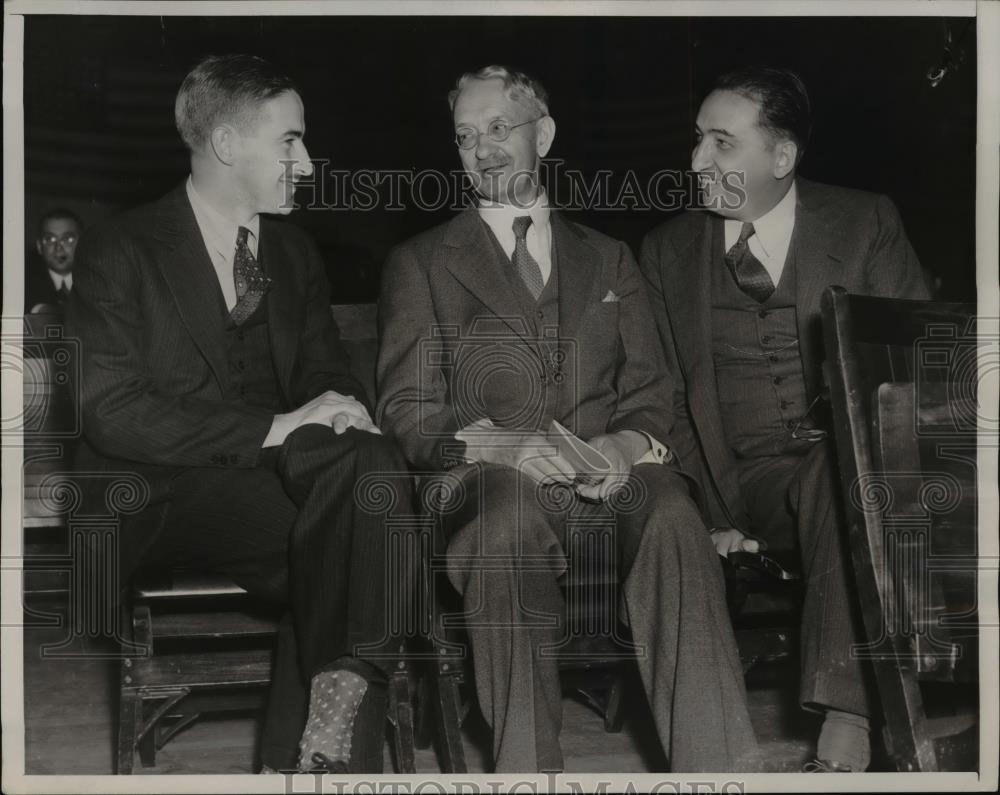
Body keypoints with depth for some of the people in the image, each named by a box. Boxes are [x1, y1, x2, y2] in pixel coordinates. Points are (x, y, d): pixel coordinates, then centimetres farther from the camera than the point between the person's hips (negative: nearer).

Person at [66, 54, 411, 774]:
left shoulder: (295, 252, 16)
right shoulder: (120, 251, -3)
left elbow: (326, 369, 19)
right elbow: (112, 412, -13)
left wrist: (342, 408, -8)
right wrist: (270, 428, -22)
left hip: (276, 469, 5)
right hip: (162, 496, -5)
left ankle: (307, 752, -28)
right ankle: (327, 741, -20)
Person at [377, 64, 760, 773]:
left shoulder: (609, 260, 25)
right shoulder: (421, 263, 17)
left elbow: (649, 397, 17)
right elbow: (407, 415, 6)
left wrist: (628, 445, -9)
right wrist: (495, 443, -15)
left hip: (608, 479, 2)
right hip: (491, 478, -2)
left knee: (673, 516, -33)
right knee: (509, 521, -38)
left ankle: (717, 768, -35)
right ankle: (528, 771, -33)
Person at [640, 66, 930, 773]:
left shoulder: (866, 225, 5)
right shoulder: (668, 250, 10)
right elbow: (668, 400, 9)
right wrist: (710, 516, -5)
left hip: (855, 470, -1)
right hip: (748, 488, 2)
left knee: (846, 466, -35)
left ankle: (848, 721, -37)